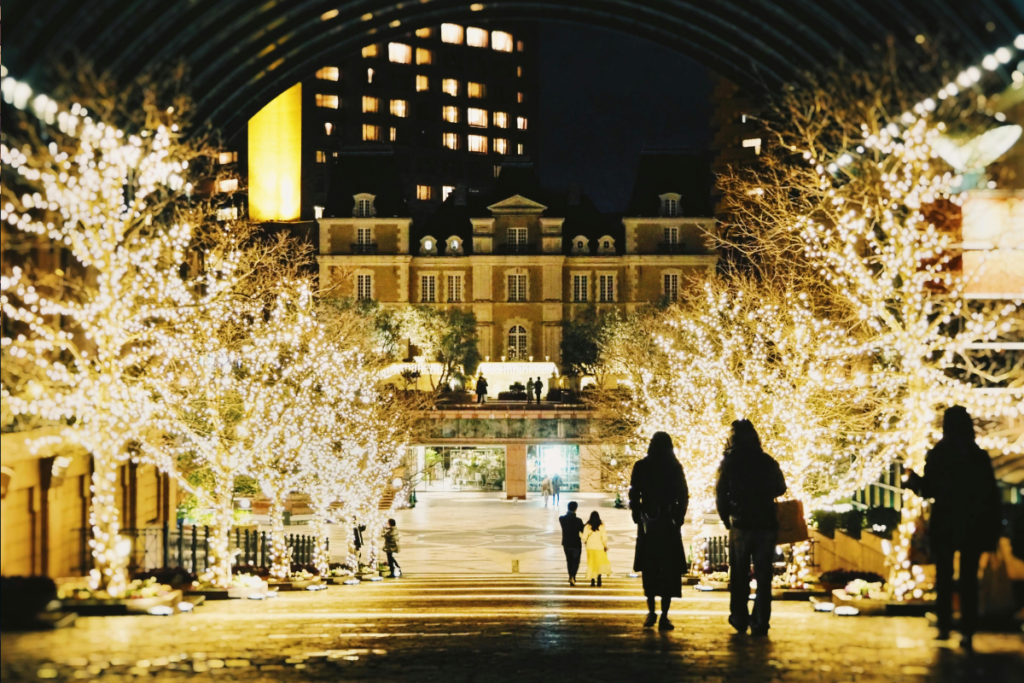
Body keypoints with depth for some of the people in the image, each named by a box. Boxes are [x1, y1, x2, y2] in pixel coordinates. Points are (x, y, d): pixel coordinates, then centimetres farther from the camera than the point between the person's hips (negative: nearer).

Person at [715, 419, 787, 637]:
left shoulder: (730, 462, -3)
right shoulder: (768, 461, 3)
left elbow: (721, 493, -3)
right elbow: (780, 489, 16)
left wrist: (726, 519, 10)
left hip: (741, 526, -1)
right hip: (766, 525, 1)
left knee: (739, 576, 12)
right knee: (763, 577, 4)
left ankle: (740, 619, 16)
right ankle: (760, 623, 0)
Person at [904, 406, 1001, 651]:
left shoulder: (937, 455, -6)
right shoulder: (980, 456, 0)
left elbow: (928, 490, -6)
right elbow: (992, 495, 0)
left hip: (945, 525, -1)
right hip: (974, 526, 1)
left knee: (944, 576, 11)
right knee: (969, 579, 4)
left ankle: (944, 627, 10)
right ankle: (967, 633, -2)